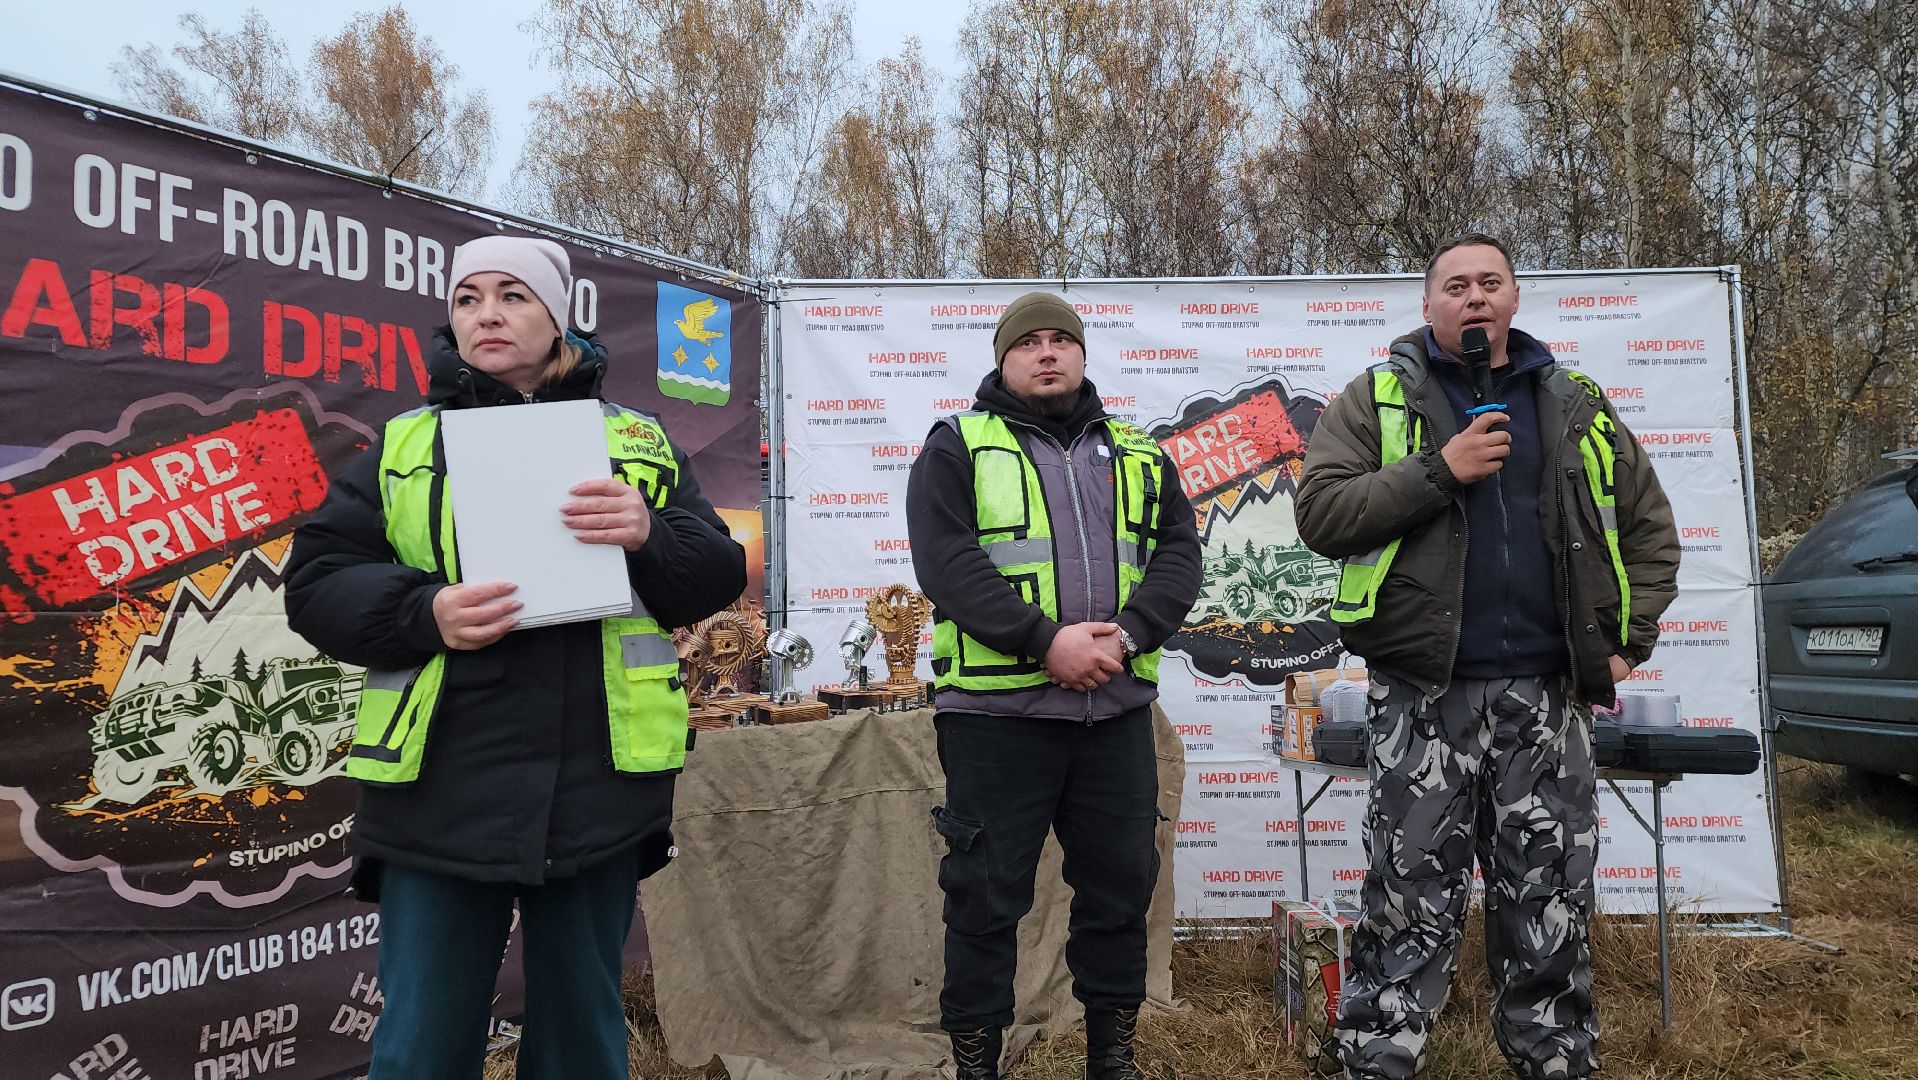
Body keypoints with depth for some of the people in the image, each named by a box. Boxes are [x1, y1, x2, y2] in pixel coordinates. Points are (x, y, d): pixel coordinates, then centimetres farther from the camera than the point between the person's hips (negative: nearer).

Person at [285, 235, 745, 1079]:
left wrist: (650, 536, -17)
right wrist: (424, 613, -14)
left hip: (596, 788, 0)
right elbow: (316, 586, 5)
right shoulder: (402, 446, 10)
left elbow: (717, 574, 4)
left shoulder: (637, 441, 10)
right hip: (443, 792, 0)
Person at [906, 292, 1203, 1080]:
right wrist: (1044, 639, -20)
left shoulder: (1139, 455, 15)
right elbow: (946, 562, -11)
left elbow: (1178, 554, 5)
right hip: (996, 710, -4)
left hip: (1117, 710, 4)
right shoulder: (957, 448, 2)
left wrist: (1127, 634, -14)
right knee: (987, 891, 4)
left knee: (1120, 883, 13)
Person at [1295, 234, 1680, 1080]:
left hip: (1547, 694, 3)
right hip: (1424, 694, -3)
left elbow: (1649, 531, 17)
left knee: (1549, 902, 12)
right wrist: (1440, 470, -16)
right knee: (1411, 902, 2)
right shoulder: (1377, 400, 3)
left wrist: (1628, 642, 6)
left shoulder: (1576, 406, 13)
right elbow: (1320, 514, -9)